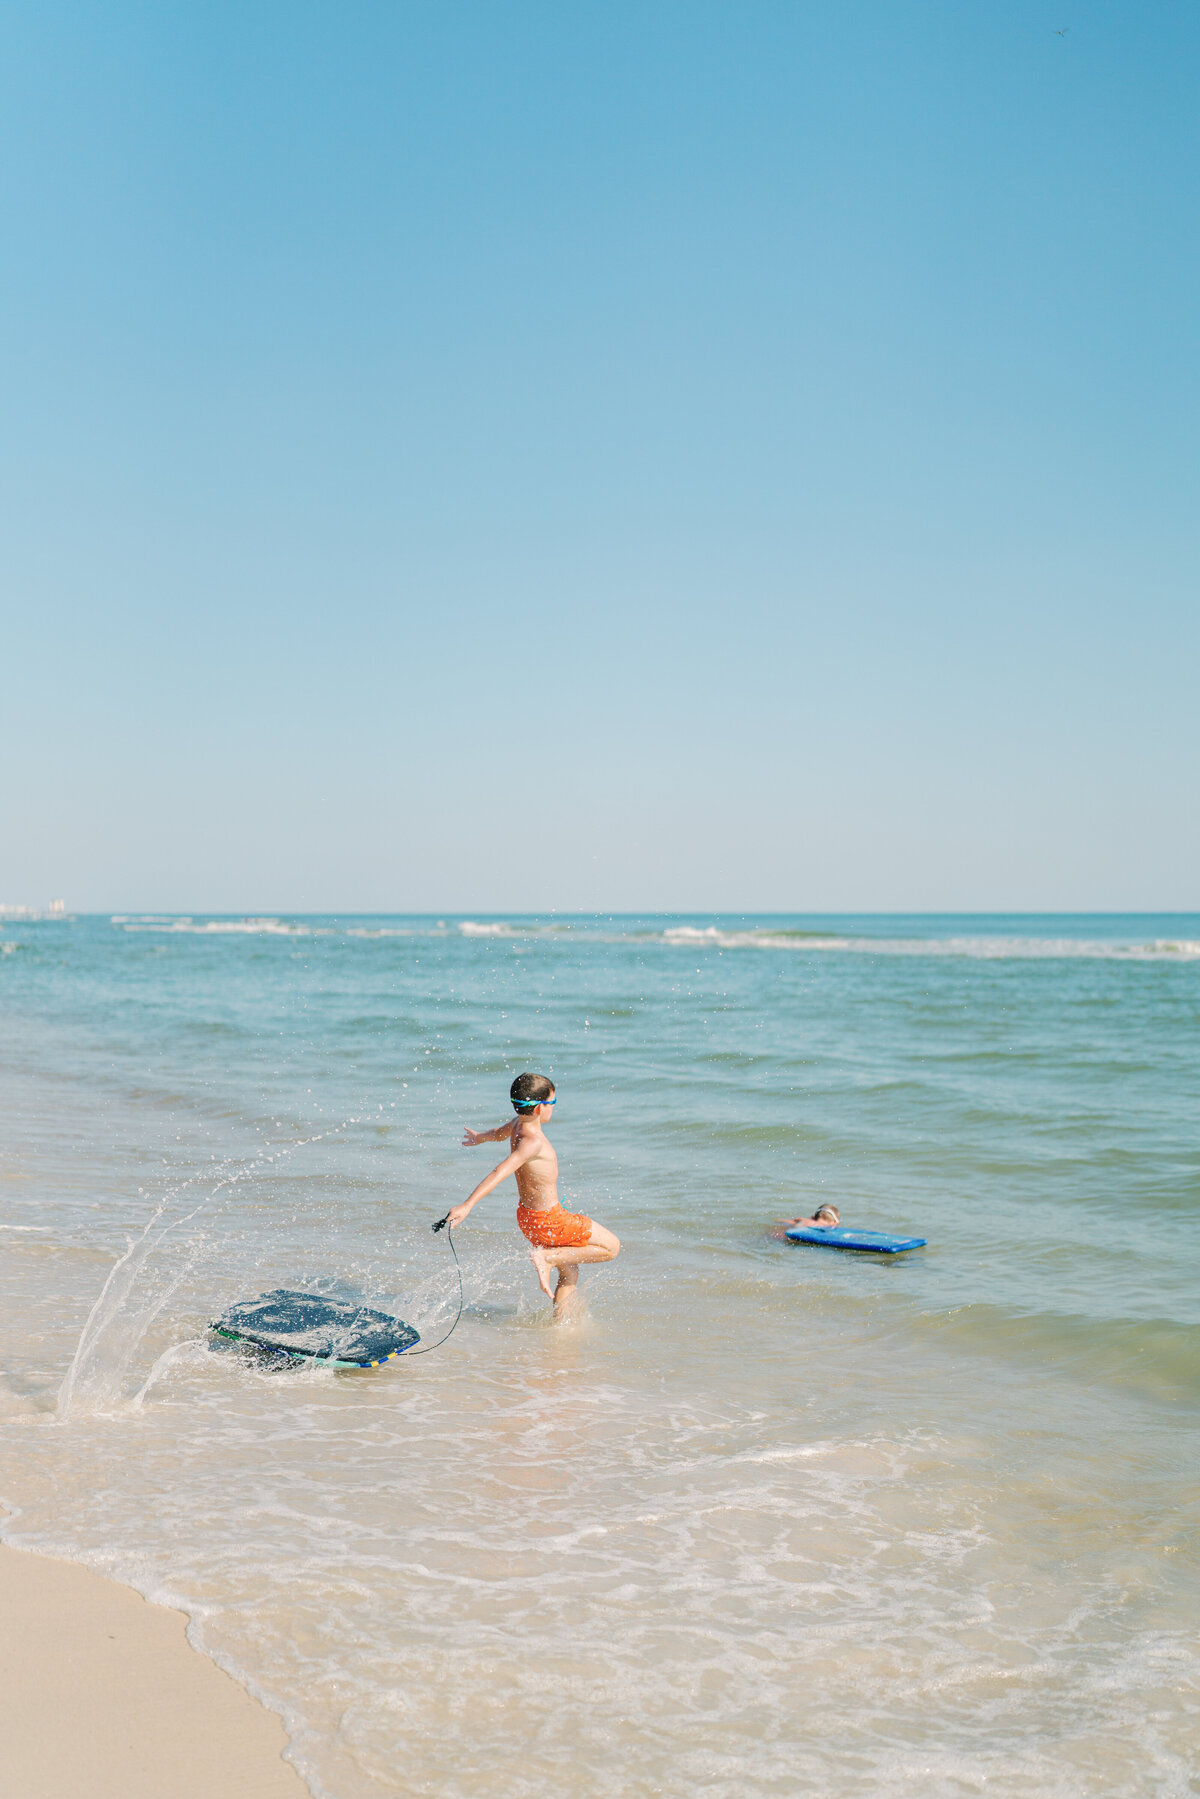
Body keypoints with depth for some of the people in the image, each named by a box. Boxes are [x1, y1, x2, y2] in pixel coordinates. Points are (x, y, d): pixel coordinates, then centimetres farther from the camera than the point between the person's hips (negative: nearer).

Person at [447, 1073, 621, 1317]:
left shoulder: (517, 1124, 0)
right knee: (611, 1247, 1)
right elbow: (500, 1173, -37)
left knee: (570, 1274, 21)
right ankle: (547, 1257, -3)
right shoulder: (533, 1141, -28)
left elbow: (499, 1133, 23)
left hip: (528, 1214, 9)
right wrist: (467, 1205, -44)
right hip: (548, 1220, -9)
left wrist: (478, 1137, 46)